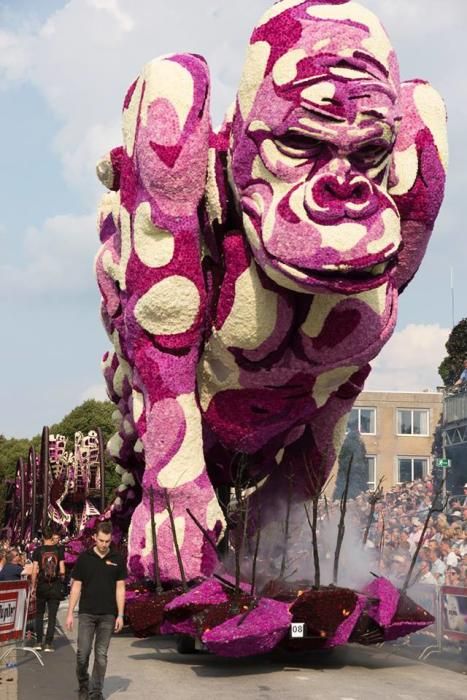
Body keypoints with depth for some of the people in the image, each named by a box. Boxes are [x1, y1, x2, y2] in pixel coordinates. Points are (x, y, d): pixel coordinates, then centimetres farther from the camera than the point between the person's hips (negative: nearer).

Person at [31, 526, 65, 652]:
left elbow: (35, 571, -6)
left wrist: (33, 586, 2)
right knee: (52, 616, 4)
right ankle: (48, 643, 2)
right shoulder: (58, 550, -2)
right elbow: (62, 571, -4)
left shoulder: (38, 551, -4)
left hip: (42, 586, 0)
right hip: (55, 587, 0)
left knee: (39, 614, 14)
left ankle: (39, 642, 11)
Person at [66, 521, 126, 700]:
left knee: (101, 655, 3)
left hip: (108, 615, 1)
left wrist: (120, 615, -3)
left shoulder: (117, 560, 2)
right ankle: (83, 685, 19)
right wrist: (70, 613, -2)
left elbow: (120, 588, 3)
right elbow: (76, 586, 2)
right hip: (86, 613, 0)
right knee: (83, 652, -4)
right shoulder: (84, 558, 0)